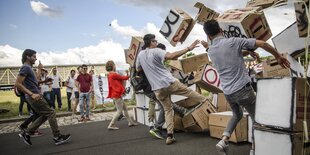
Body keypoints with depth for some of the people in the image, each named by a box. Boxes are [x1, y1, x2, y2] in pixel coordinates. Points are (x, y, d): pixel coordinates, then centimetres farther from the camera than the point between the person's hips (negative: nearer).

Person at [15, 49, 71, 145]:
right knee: (51, 113, -7)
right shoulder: (25, 68, -12)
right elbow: (17, 84, -20)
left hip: (35, 96, 10)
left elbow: (35, 81, 27)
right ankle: (57, 137, -3)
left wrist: (39, 69, 30)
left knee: (44, 116, 13)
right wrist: (32, 94, -24)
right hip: (34, 97, -10)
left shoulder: (29, 68, 18)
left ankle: (26, 133, 16)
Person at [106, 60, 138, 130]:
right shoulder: (113, 74, -16)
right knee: (119, 111, -4)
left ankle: (130, 122, 23)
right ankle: (111, 125, -1)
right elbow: (124, 78, -9)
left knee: (125, 108, 15)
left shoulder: (110, 75, 14)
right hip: (117, 95, -10)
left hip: (117, 95, 10)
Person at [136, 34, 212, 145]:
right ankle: (206, 102, 31)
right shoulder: (156, 51, -7)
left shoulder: (140, 55, 11)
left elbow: (138, 69, 26)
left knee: (168, 110, 12)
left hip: (158, 88, 5)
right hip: (169, 82, -5)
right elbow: (172, 56, -22)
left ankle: (169, 136, 5)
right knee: (189, 92, 15)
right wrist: (188, 48, -20)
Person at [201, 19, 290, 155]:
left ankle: (223, 140, 12)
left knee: (237, 115, 27)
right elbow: (262, 44, -9)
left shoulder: (210, 51, 5)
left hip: (227, 92, 5)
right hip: (243, 89, -5)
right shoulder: (233, 42, -10)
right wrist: (278, 57, 1)